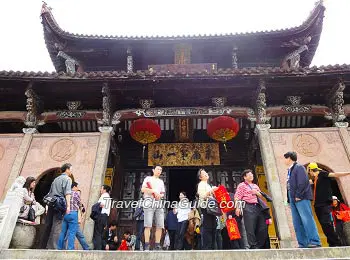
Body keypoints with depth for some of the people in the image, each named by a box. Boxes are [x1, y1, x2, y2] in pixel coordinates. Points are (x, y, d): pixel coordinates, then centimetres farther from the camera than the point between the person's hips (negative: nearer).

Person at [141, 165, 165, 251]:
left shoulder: (161, 181, 26)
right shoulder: (148, 178, 10)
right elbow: (143, 189, -3)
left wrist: (160, 195, 1)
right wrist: (154, 191, -11)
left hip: (159, 204, 5)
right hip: (149, 203, -5)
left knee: (160, 226, -1)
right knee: (148, 225, -11)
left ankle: (157, 245, 4)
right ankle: (146, 245, -11)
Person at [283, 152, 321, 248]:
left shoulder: (299, 167, -4)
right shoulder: (290, 171, 21)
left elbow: (303, 182, -16)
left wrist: (298, 195, -18)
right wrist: (289, 199, 14)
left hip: (301, 198, -9)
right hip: (293, 200, 9)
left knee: (307, 219, -10)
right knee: (297, 223, 6)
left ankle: (315, 241, -5)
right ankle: (303, 243, 10)